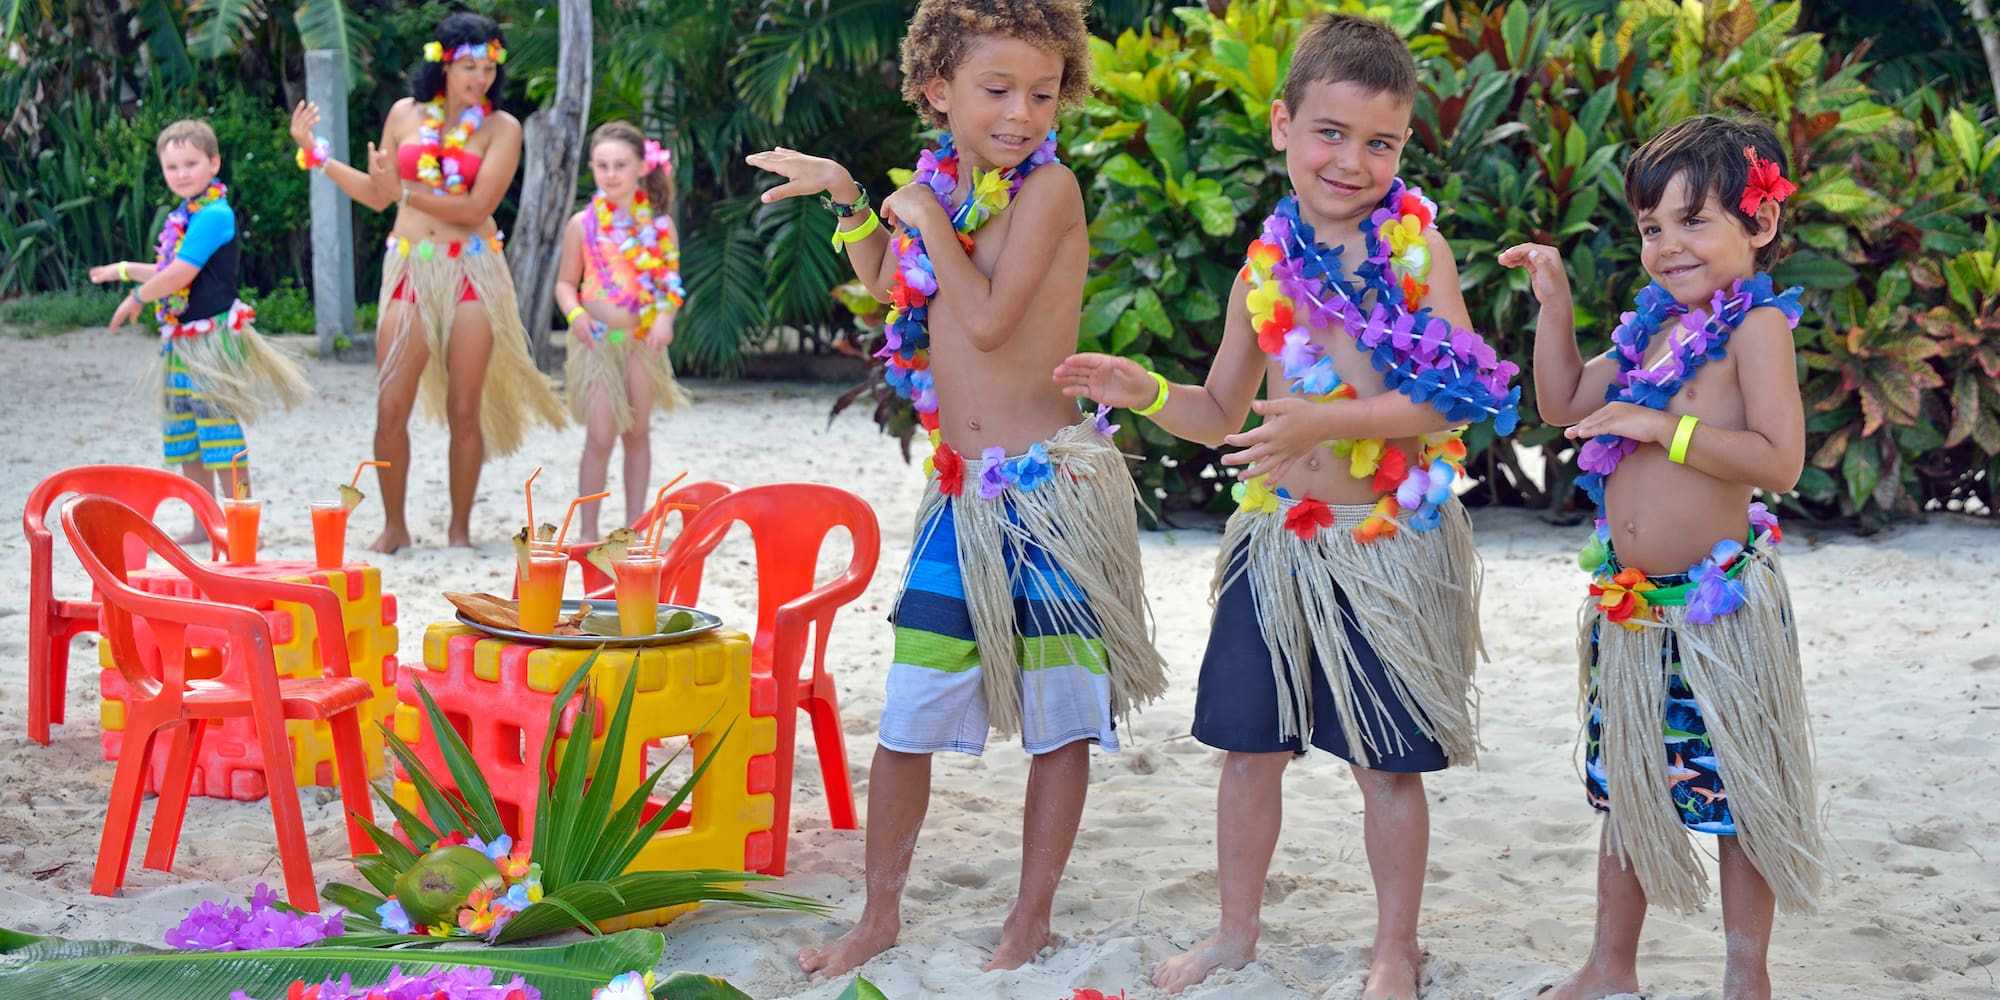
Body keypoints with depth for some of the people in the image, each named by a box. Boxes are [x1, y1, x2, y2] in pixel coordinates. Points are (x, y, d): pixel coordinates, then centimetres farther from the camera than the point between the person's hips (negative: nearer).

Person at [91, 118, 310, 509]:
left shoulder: (214, 215, -16)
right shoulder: (184, 216, 13)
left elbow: (180, 275, -20)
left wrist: (137, 298, -4)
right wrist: (123, 269, 33)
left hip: (211, 342, -10)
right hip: (181, 344, 10)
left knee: (221, 439, -8)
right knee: (185, 441, 13)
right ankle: (204, 526, 22)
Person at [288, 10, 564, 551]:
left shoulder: (501, 129, -1)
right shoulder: (405, 115, 8)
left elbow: (476, 208, -11)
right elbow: (378, 196, 14)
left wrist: (406, 191, -14)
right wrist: (315, 154, 10)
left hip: (471, 272, -2)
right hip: (410, 269, 2)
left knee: (464, 409, 1)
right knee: (390, 409, -4)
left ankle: (460, 528, 13)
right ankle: (394, 526, 10)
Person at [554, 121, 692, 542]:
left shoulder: (659, 224, 1)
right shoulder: (582, 224, -1)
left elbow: (671, 281, 4)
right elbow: (565, 282, 4)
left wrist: (665, 317, -14)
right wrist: (575, 313, -15)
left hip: (643, 340, 2)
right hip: (598, 339, -2)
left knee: (637, 433, 8)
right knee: (600, 436, -8)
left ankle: (634, 526, 16)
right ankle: (587, 530, -1)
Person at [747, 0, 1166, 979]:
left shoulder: (1048, 186, -11)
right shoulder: (938, 185, 7)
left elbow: (989, 320, -22)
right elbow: (886, 287, 27)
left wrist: (925, 215, -12)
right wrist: (845, 197, 17)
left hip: (1052, 492, -6)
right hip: (962, 500, 6)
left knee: (1060, 722, 6)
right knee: (907, 720, 8)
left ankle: (1031, 921, 19)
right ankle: (879, 915, 22)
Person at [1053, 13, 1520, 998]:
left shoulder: (1417, 248, -8)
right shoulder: (1266, 269, 4)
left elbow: (1453, 398, -16)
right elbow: (1222, 412, 14)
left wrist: (1328, 422, -27)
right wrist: (1145, 391, -5)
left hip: (1389, 540, -4)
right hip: (1279, 537, 4)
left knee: (1387, 762, 5)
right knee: (1249, 745, 13)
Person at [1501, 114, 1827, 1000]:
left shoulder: (1755, 326, -13)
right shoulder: (1652, 324, 8)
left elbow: (1778, 461, -22)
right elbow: (1566, 407, 16)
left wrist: (1663, 429, -22)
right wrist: (1554, 303, 8)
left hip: (1717, 603, -7)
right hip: (1628, 603, 7)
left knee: (1736, 793, 4)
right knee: (1625, 786, 17)